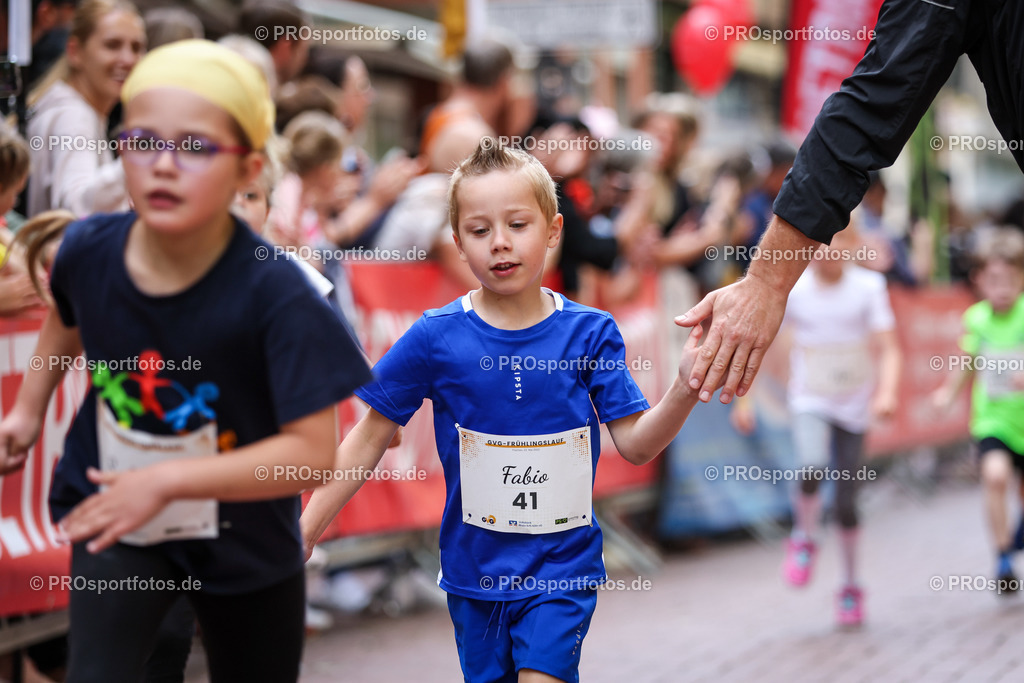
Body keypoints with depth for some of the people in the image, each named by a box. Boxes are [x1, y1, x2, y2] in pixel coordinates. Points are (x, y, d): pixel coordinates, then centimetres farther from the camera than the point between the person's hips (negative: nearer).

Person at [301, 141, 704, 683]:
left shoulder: (589, 332, -6)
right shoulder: (435, 338, -7)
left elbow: (635, 444, -5)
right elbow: (370, 438, -1)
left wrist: (684, 390, -24)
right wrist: (302, 532, -4)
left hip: (562, 567, -1)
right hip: (474, 569, 1)